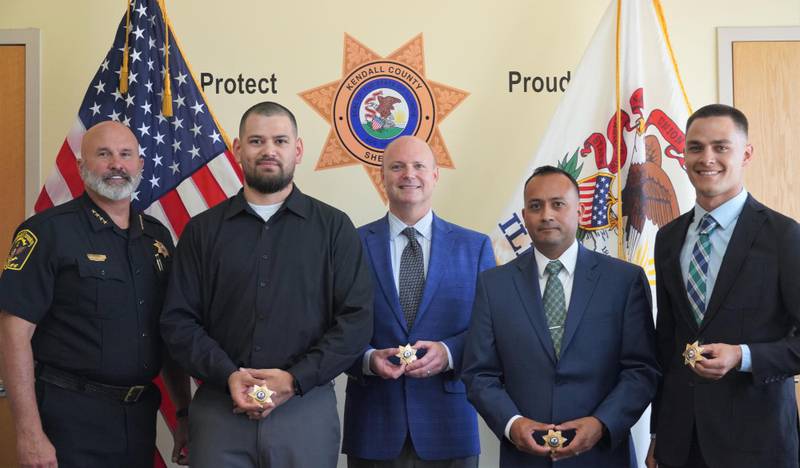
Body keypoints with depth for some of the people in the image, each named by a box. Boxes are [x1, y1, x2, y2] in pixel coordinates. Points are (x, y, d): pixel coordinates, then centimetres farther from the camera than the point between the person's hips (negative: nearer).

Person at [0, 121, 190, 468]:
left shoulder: (157, 236, 8)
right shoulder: (48, 231, -9)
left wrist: (185, 412, 10)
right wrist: (29, 434, -18)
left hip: (141, 414, 6)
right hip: (71, 417, -5)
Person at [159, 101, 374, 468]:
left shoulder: (334, 227, 3)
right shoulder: (202, 230, 7)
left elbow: (356, 320, -3)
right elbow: (178, 320, 2)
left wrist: (295, 379, -13)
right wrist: (227, 375, -12)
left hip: (307, 409, 0)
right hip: (219, 409, 1)